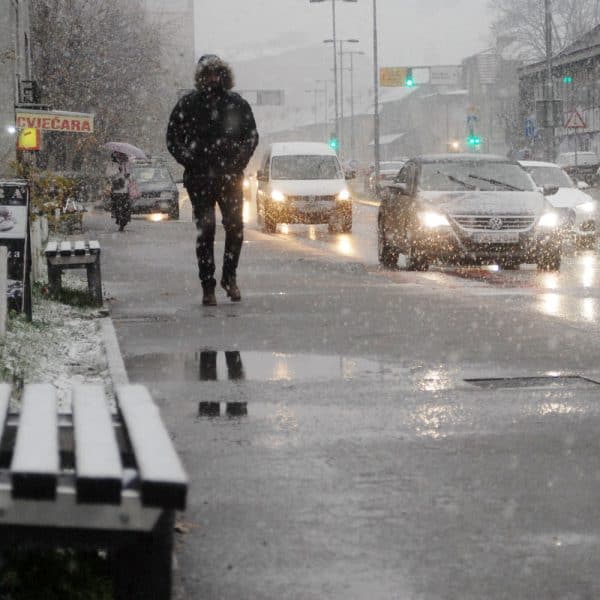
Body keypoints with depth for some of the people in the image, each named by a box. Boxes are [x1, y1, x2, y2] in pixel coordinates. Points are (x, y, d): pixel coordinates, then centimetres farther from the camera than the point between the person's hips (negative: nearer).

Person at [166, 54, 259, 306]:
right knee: (204, 232, 0)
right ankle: (207, 286, 5)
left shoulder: (237, 104, 5)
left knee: (235, 228, -2)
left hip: (230, 178, 1)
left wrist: (237, 163, -2)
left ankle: (230, 277, 18)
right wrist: (192, 163, -7)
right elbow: (173, 140, 5)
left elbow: (251, 136, 11)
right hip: (200, 179, -1)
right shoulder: (188, 104, 1)